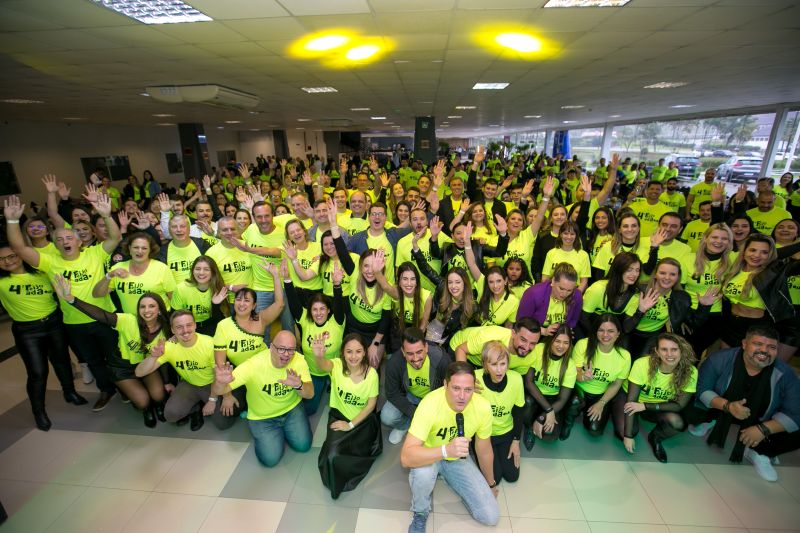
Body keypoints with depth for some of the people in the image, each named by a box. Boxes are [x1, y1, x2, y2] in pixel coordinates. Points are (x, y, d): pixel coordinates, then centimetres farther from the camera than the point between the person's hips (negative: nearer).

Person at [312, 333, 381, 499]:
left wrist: (351, 425, -14)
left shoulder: (371, 373, -18)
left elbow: (371, 404, -10)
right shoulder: (337, 365, -19)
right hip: (339, 415, 0)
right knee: (333, 453, -20)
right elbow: (324, 365, -43)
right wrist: (318, 356, -67)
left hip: (363, 419, 0)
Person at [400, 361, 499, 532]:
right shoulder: (430, 404, -36)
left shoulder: (483, 407, -23)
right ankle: (420, 514, -1)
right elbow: (406, 457, -41)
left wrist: (491, 484, 13)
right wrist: (446, 450, -54)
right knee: (423, 472, -37)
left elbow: (484, 450, -3)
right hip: (430, 456, -3)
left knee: (491, 516, -3)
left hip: (459, 459, 4)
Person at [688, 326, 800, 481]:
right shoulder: (721, 359, -21)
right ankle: (709, 421, 10)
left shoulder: (785, 374, -15)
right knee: (688, 412, -28)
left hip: (761, 421, 2)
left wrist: (763, 429, -26)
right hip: (720, 408, -2)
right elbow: (702, 389, -19)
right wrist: (727, 406, -36)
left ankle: (758, 452, 7)